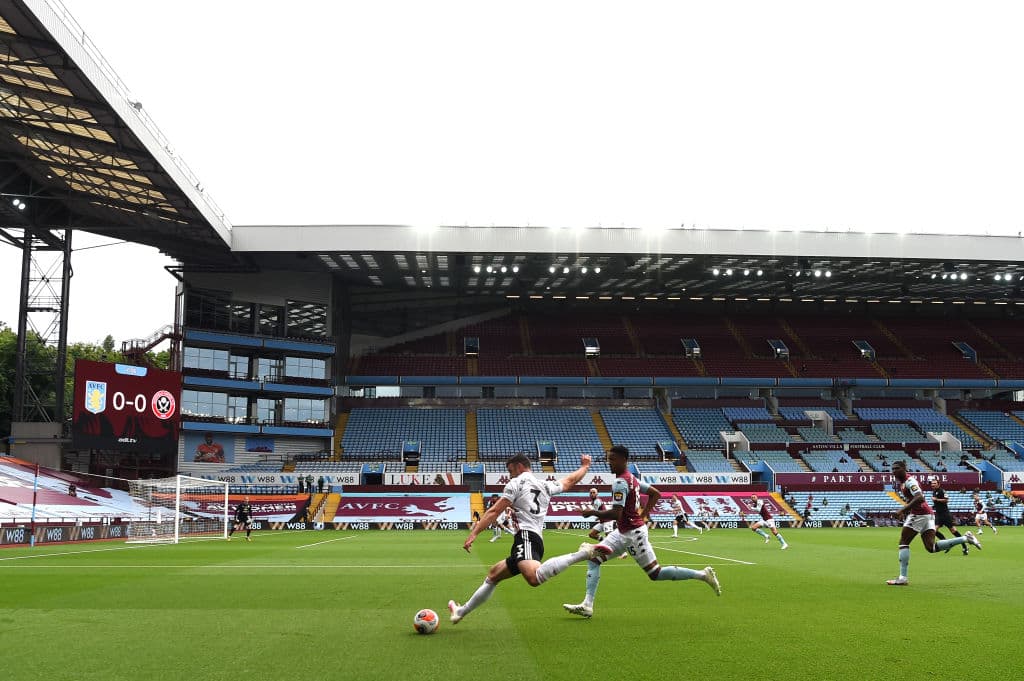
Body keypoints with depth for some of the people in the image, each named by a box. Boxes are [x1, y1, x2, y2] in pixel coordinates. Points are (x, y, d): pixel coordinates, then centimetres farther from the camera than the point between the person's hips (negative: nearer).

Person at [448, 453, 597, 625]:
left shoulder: (516, 483, 5)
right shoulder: (546, 486, 24)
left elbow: (494, 511, -1)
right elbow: (570, 481, 40)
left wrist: (473, 534, -4)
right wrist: (584, 467, 59)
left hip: (525, 536, -10)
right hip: (538, 540, 10)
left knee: (535, 578, -38)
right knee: (493, 574, 22)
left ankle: (583, 553, -38)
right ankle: (461, 611, 29)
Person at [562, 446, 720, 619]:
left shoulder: (620, 483, -20)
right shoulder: (632, 479, 10)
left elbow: (616, 514, -28)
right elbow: (656, 493, 19)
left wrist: (593, 512, -15)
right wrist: (643, 514, 17)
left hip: (634, 533, -10)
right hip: (622, 532, 10)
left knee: (656, 574, 0)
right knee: (594, 558, 2)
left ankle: (703, 574, 9)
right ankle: (587, 605, -2)